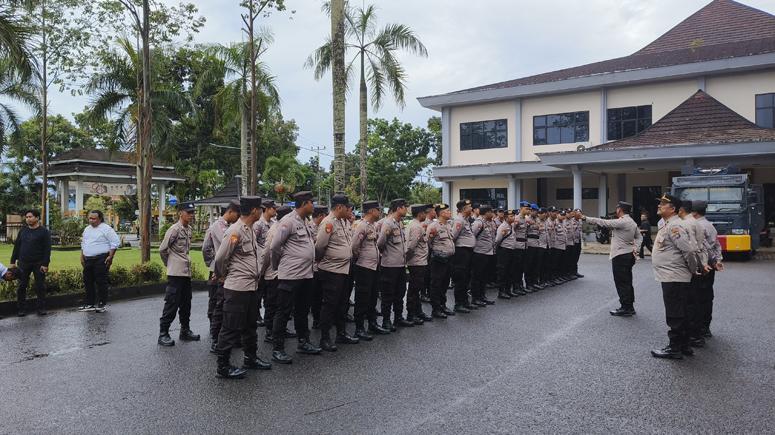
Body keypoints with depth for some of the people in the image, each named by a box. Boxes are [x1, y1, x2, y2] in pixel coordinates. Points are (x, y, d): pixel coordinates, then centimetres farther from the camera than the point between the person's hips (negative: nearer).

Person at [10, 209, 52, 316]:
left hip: (39, 264, -4)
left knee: (40, 287, 0)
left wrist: (45, 264, -13)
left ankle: (41, 308, 8)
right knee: (22, 287, 4)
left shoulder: (44, 231, -2)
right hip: (23, 264, 4)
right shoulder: (23, 230, 10)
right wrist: (13, 261, 8)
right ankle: (21, 309, 12)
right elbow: (16, 246, 14)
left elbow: (47, 249, -7)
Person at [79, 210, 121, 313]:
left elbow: (116, 242, -11)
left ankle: (102, 304, 3)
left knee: (101, 282, -5)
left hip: (101, 260, -8)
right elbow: (83, 243, 26)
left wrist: (110, 256, -15)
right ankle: (89, 304, 19)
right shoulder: (87, 229, 16)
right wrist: (82, 257, 18)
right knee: (88, 281, 10)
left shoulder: (106, 229, -8)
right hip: (88, 260, 8)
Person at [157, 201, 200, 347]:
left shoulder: (189, 229, 10)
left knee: (186, 303, 15)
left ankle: (185, 331, 26)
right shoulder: (174, 229, -14)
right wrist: (169, 264, 1)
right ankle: (163, 334, 5)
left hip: (186, 272, 8)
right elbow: (162, 249, -11)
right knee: (172, 304, -4)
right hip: (176, 273, -8)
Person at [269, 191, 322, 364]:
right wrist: (277, 266, 0)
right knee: (283, 312, 0)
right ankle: (278, 349, 7)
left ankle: (303, 342, 31)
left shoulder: (304, 221, 13)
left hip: (306, 274, 9)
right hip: (290, 276, -9)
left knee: (302, 311, 19)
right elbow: (275, 246, -13)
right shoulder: (288, 221, -15)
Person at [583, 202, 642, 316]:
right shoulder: (632, 222, 13)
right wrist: (635, 249, 6)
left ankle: (625, 308, 2)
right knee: (627, 282, 14)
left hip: (620, 256, -10)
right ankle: (629, 307, 21)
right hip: (629, 255, 10)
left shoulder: (622, 222, -17)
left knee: (621, 283, -3)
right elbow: (639, 237, 19)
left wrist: (586, 218, -13)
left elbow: (604, 222, -19)